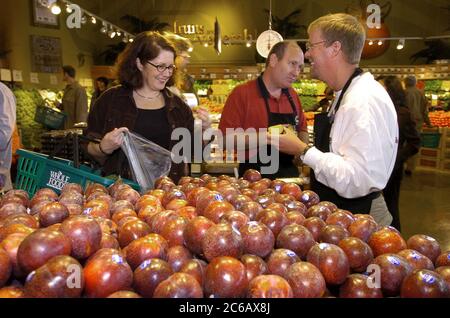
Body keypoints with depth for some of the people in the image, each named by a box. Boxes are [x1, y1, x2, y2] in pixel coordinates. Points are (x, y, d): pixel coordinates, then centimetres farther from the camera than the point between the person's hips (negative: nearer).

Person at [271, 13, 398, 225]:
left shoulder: (365, 100, -23)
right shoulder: (345, 94, 9)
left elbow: (357, 180, -29)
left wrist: (303, 151, -23)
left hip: (359, 217, -9)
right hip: (339, 211, 9)